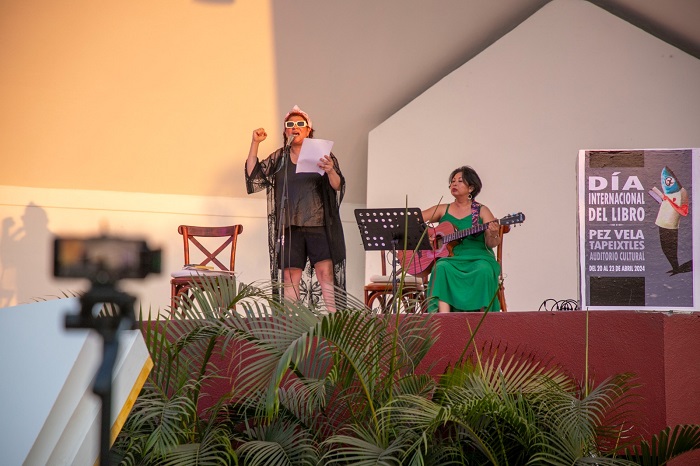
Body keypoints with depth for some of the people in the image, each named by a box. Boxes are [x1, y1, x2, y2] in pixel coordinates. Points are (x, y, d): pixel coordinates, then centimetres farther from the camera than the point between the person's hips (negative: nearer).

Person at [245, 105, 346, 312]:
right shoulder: (278, 158, 15)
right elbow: (254, 175, 8)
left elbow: (338, 186, -3)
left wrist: (331, 171, -25)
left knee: (326, 272, -11)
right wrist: (255, 144, 1)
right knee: (290, 276, -2)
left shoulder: (322, 154, 6)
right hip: (290, 227, 3)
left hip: (319, 224, -3)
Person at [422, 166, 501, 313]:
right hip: (449, 258, 1)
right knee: (442, 268, -33)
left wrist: (493, 235, -21)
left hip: (478, 257, -1)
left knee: (484, 271, -34)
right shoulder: (442, 210, 15)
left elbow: (491, 244, 3)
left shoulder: (481, 211, 10)